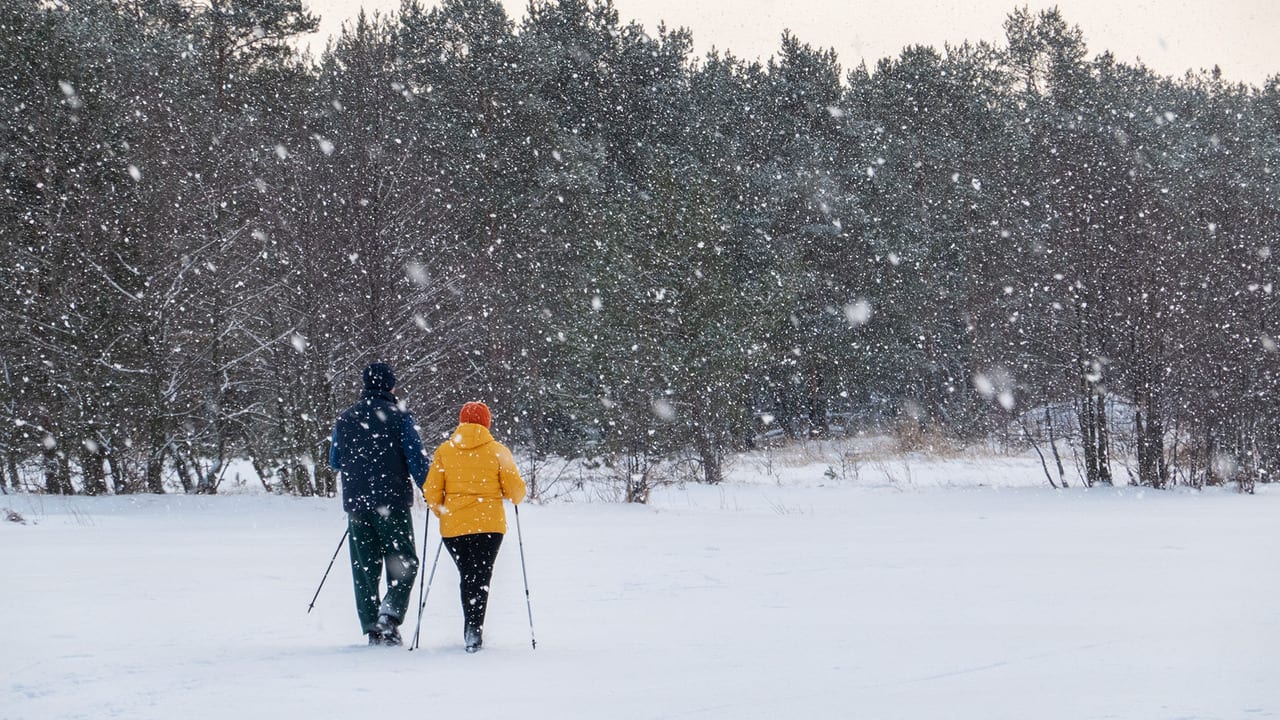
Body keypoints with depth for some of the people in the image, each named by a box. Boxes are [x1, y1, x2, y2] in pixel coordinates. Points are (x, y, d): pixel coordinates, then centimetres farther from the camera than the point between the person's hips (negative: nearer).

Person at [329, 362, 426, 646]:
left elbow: (335, 462, 16)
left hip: (356, 503, 4)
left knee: (364, 568, 8)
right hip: (392, 502, -4)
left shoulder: (345, 419, 8)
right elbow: (416, 459, -9)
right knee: (404, 563, 5)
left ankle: (373, 628, 4)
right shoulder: (399, 416, -5)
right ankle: (390, 613, -16)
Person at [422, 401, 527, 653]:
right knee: (481, 577, 0)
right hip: (489, 525, -2)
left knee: (466, 576, 17)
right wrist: (516, 499, 22)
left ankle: (472, 630, 19)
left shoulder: (444, 450, 3)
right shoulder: (497, 451, -1)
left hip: (453, 526, 2)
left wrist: (442, 513, 19)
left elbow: (431, 492, 1)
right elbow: (516, 489, -1)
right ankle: (474, 627, -18)